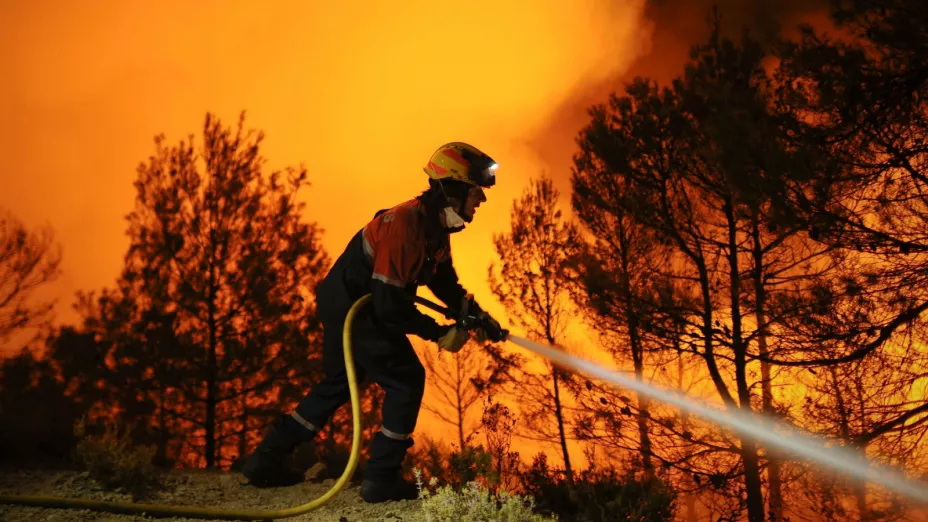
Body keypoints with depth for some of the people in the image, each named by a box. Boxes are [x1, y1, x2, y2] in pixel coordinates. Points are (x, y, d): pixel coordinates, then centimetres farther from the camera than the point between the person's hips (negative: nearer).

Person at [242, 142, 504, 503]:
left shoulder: (435, 227, 3)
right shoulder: (405, 225, -28)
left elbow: (443, 279, 17)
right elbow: (389, 304, -30)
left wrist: (476, 314, 5)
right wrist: (439, 334, -22)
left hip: (343, 307, 10)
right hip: (352, 310, -10)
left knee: (338, 383, 21)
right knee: (406, 380, -5)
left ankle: (267, 459, 29)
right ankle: (381, 478, 5)